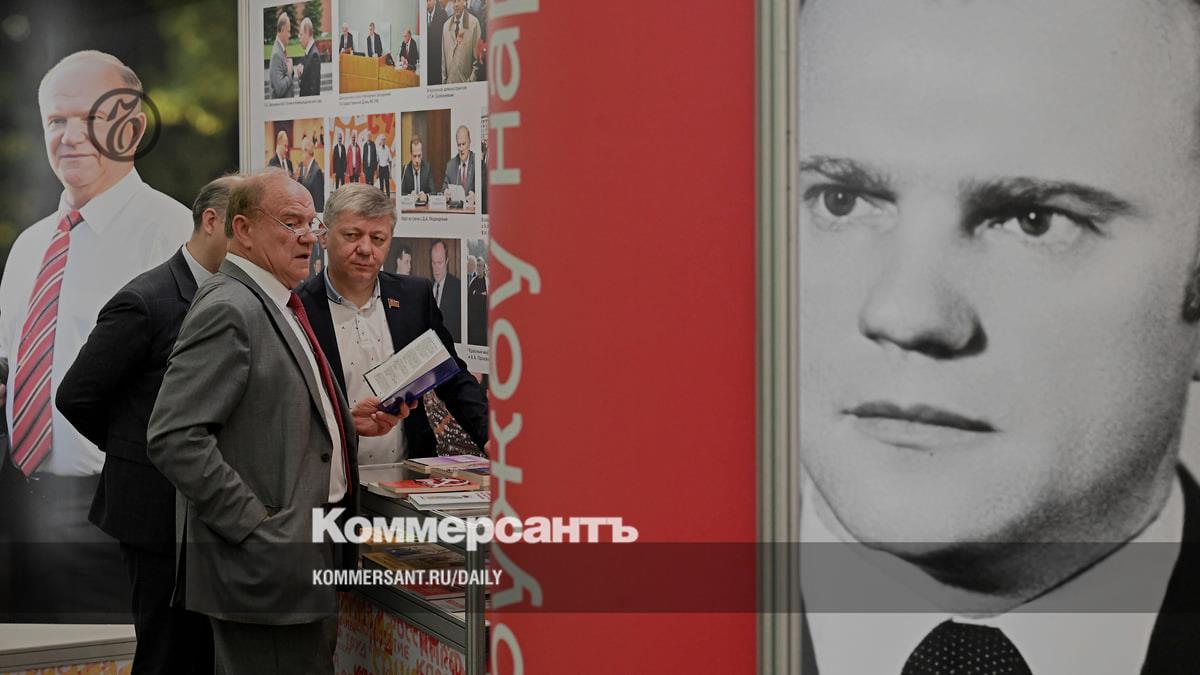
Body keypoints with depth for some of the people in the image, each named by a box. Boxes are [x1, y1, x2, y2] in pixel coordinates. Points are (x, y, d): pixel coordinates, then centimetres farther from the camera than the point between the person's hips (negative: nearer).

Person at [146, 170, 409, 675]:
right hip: (267, 562, -10)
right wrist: (257, 525, -23)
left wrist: (347, 420, 10)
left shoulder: (279, 305, 15)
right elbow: (174, 439, -23)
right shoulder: (227, 309, -16)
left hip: (309, 554, 10)